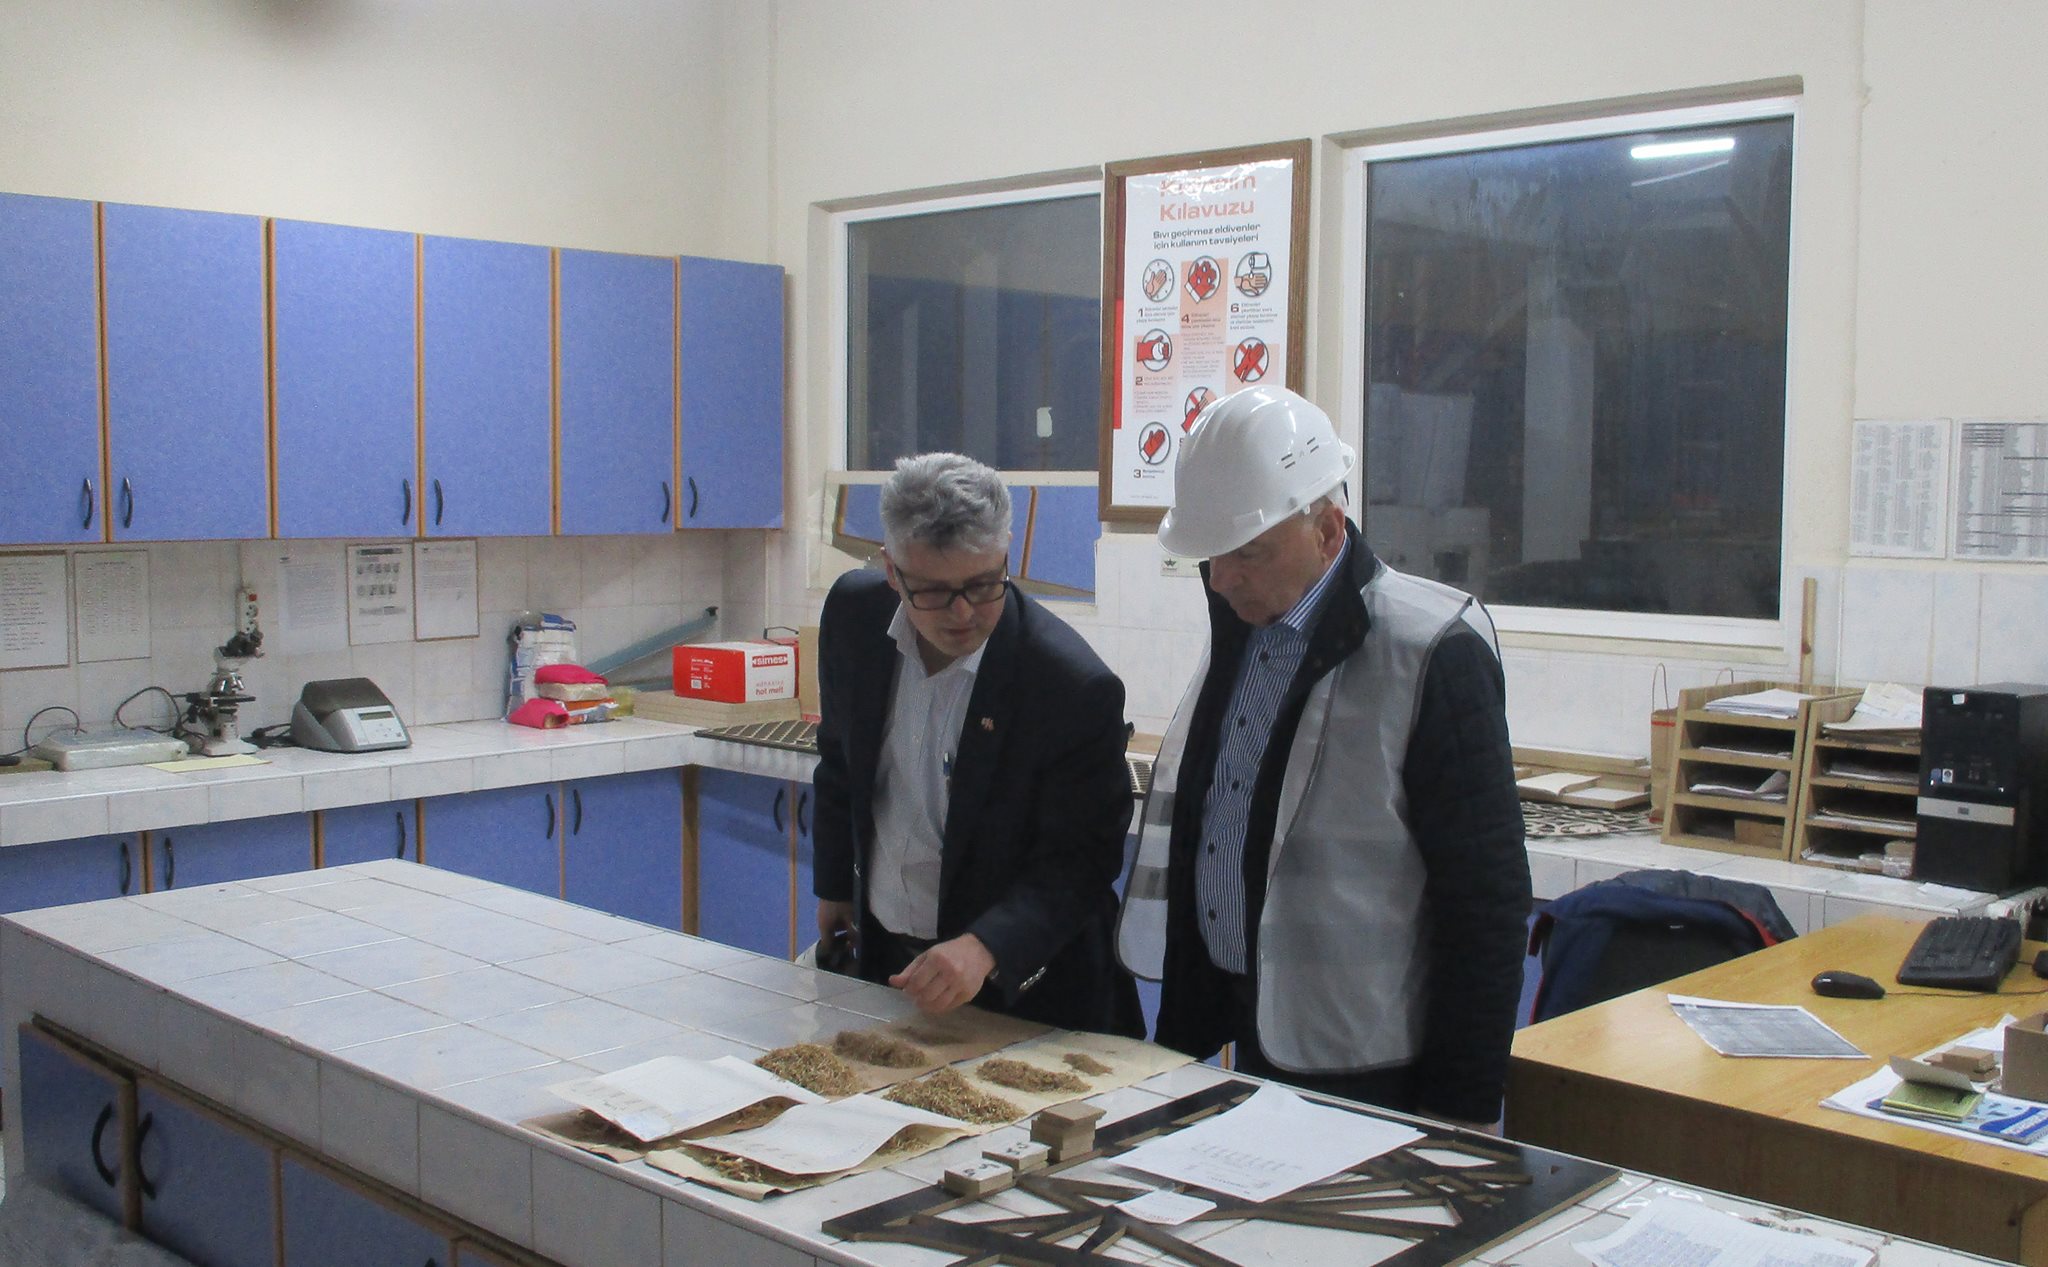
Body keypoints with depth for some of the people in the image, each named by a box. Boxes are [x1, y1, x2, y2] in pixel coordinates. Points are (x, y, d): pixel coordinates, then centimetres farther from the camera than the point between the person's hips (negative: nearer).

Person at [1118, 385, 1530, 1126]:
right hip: (1248, 1037, 7)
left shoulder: (1432, 652, -17)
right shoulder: (1241, 628, 6)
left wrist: (1460, 1111, -14)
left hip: (1368, 1074, -7)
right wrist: (1182, 1034, 13)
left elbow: (1487, 898, -16)